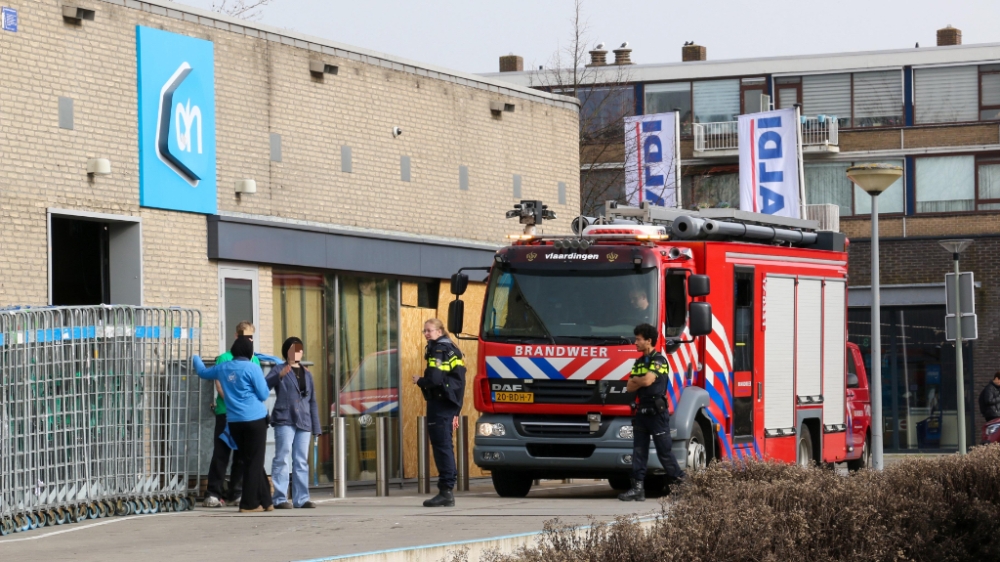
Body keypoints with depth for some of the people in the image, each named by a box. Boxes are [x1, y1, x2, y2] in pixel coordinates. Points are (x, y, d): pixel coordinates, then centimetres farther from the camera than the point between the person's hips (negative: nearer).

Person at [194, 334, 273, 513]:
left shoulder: (223, 368, 8)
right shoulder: (252, 368, -10)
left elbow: (203, 372, 27)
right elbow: (263, 395, -7)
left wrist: (196, 359, 46)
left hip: (234, 421, 6)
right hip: (254, 419, -6)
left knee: (250, 461, 12)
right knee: (254, 462, 0)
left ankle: (265, 500, 15)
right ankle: (249, 503, -1)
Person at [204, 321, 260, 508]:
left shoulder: (254, 360, 14)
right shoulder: (224, 359, 0)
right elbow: (220, 386, -6)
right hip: (226, 413, -4)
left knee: (242, 455, 5)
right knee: (221, 454, -5)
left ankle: (236, 493, 12)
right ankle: (213, 493, -3)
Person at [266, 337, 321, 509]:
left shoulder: (307, 374, 19)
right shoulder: (279, 369, 4)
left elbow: (312, 401, 19)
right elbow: (264, 386, -12)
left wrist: (316, 427, 14)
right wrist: (280, 376, -28)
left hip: (303, 423, 5)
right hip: (284, 421, -5)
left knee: (302, 462, 5)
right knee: (282, 459, -8)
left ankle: (301, 498, 7)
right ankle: (280, 498, -8)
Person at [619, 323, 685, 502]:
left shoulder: (658, 360, -8)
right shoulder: (639, 362, 17)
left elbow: (648, 380, -21)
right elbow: (630, 387, 11)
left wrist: (636, 380, -1)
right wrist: (640, 381, -8)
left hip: (657, 412, -8)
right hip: (641, 412, 8)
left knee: (664, 452, -5)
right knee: (639, 451, 4)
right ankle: (637, 488, 4)